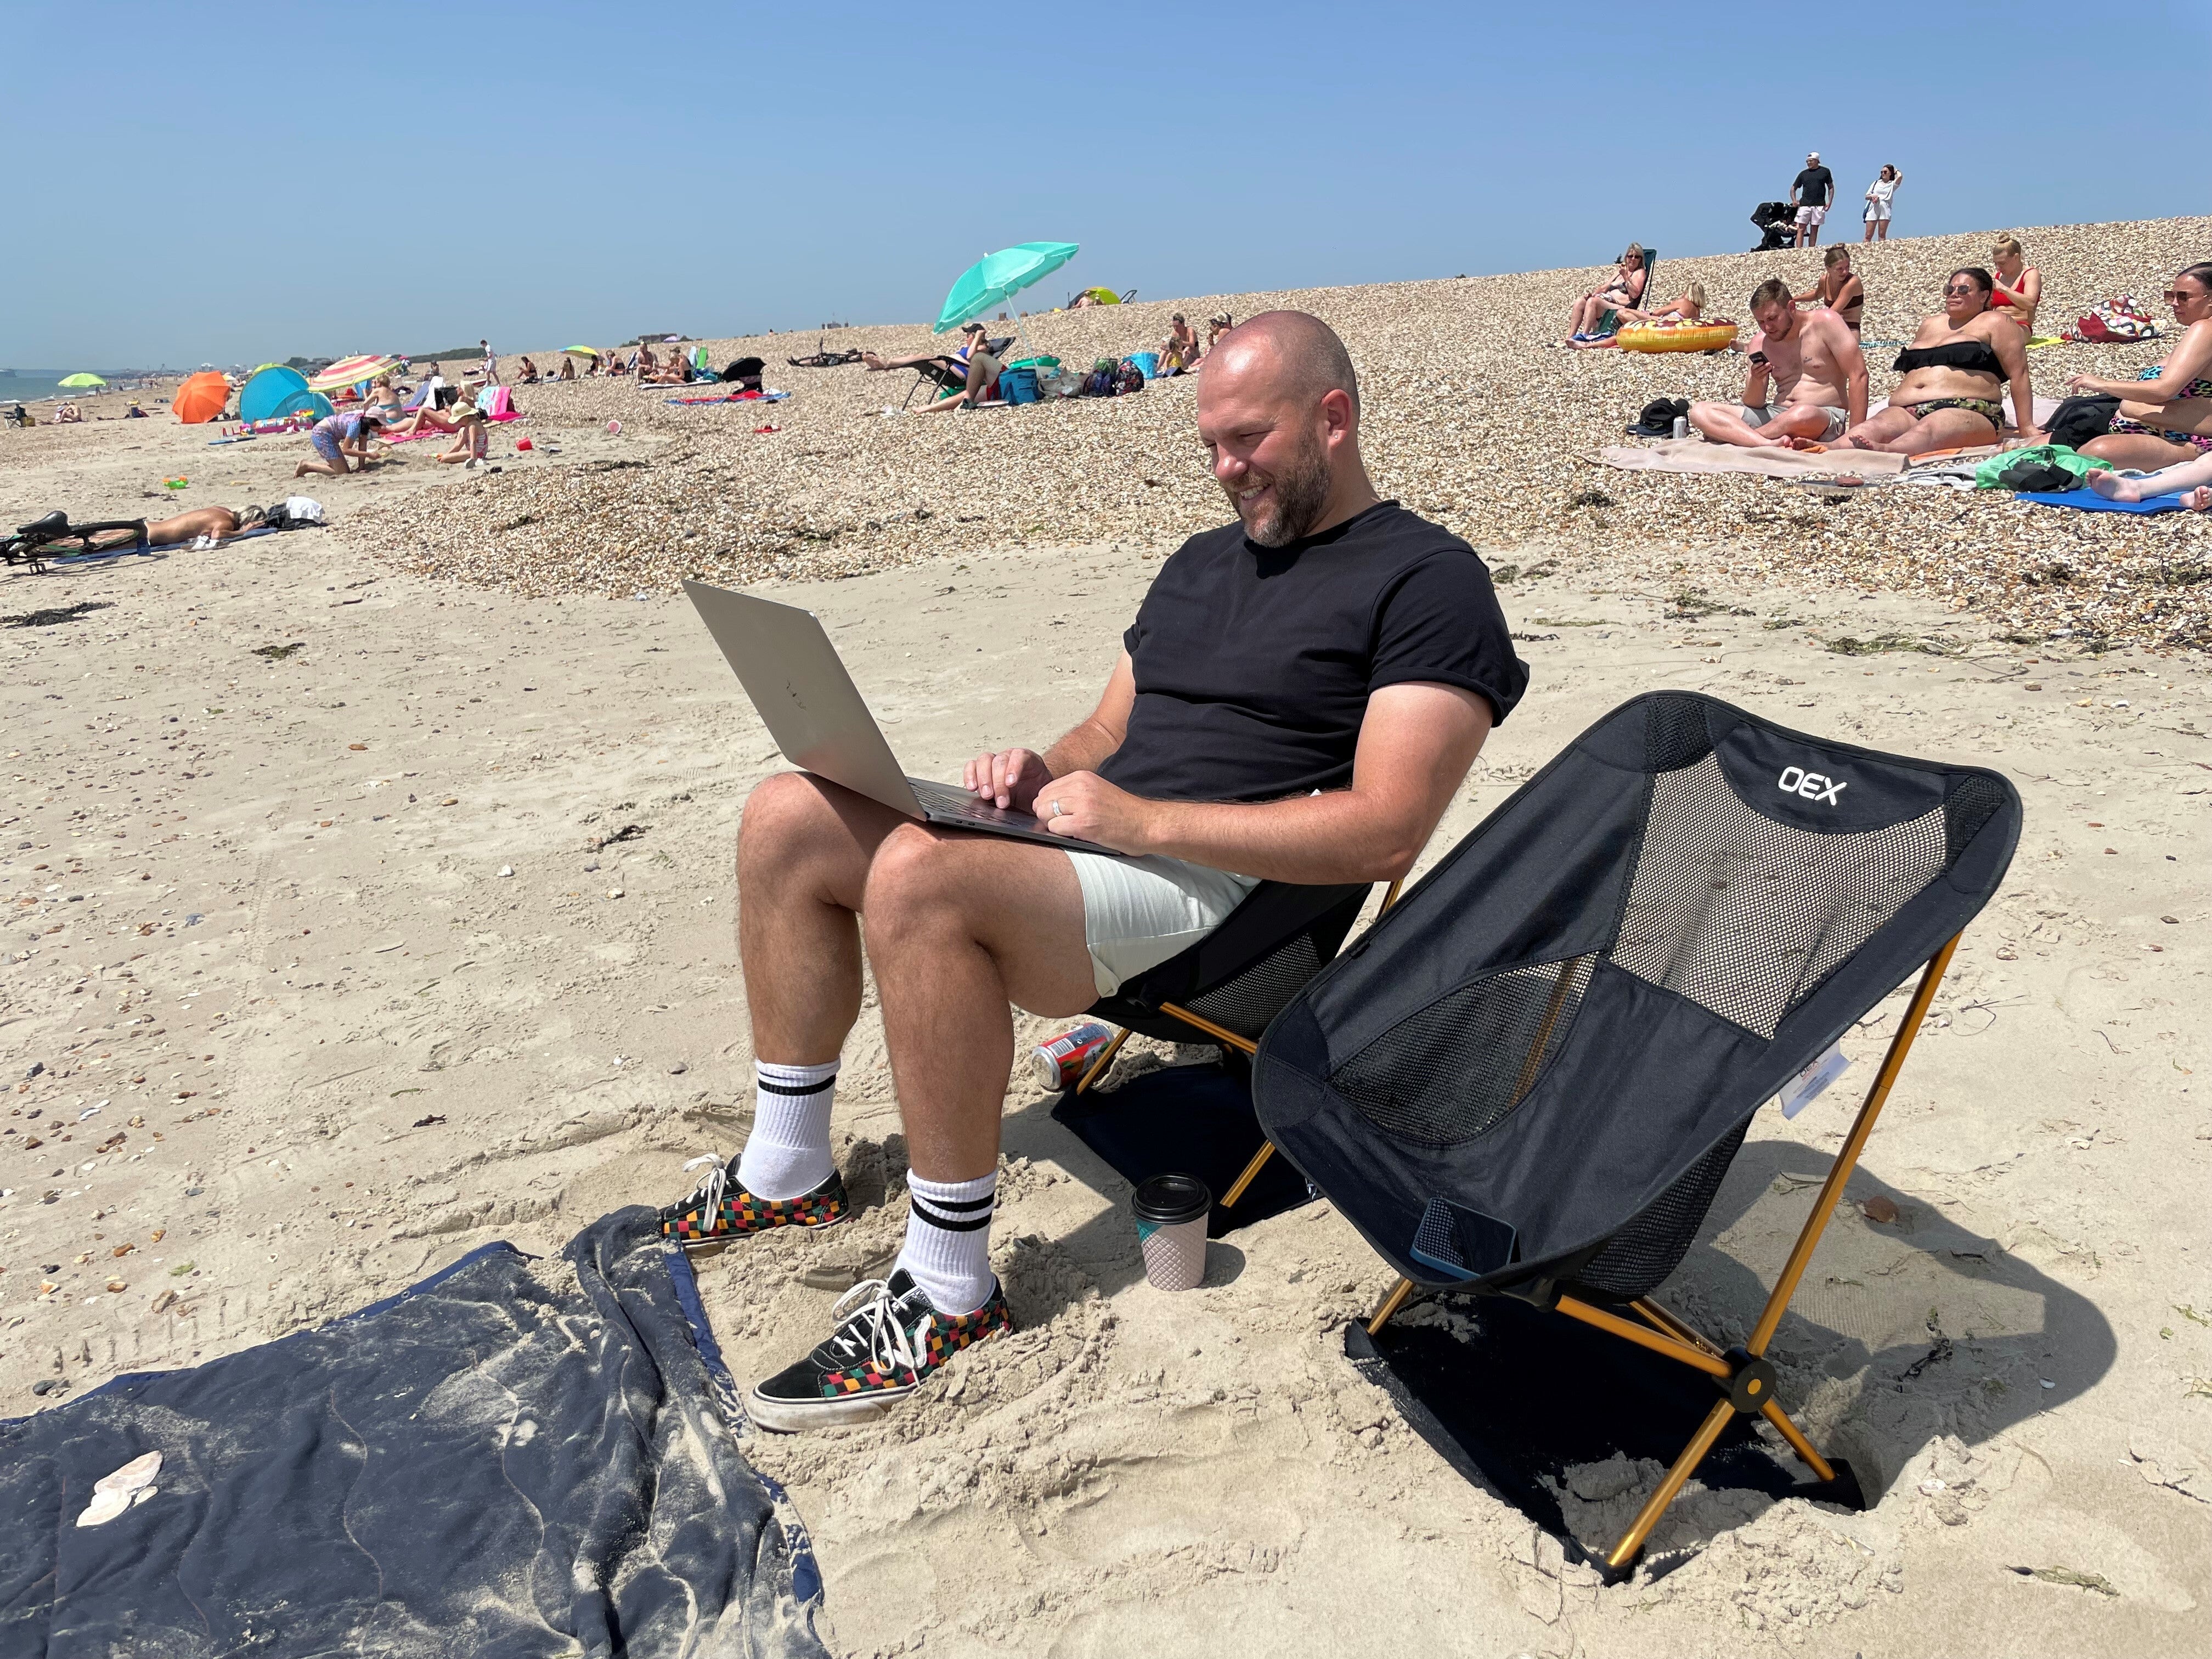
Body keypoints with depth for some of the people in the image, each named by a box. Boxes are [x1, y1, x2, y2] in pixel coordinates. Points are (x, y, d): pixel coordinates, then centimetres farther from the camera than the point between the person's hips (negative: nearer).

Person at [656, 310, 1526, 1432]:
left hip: (1228, 889, -8)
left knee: (920, 876, -33)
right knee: (787, 820, -2)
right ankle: (789, 1172, 8)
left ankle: (951, 1294, -21)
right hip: (1087, 840, 9)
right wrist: (1041, 771, 1)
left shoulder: (1426, 581, -4)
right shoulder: (1203, 561, 24)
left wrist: (1144, 819, -19)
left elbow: (1386, 833, -16)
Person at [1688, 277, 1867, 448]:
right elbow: (1754, 405, 9)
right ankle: (1771, 444, -34)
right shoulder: (1760, 342, 10)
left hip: (1828, 419, -5)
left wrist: (1855, 437, -15)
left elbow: (1858, 375, -7)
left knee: (1803, 415, -44)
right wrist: (1756, 381, -15)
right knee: (1699, 412, -14)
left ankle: (1739, 436, -16)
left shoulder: (1824, 323, -3)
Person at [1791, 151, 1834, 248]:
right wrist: (1794, 200, -1)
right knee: (1801, 229, -7)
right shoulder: (1803, 174, 12)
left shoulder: (1825, 171, 9)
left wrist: (1829, 202, 0)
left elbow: (1831, 187, 12)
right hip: (1804, 205, 1)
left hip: (1819, 206, -1)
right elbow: (1793, 188, 17)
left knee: (1814, 230, 2)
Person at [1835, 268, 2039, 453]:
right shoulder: (1929, 325, 29)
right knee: (1873, 428, -31)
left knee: (1926, 430, -41)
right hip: (1907, 412, 5)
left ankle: (1885, 452, -74)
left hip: (1967, 411, -5)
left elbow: (2018, 374, 5)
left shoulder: (1993, 323, 11)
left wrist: (2027, 428, -2)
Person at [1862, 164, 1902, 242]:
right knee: (1869, 235, -7)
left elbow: (1900, 176, -6)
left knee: (1882, 235, -5)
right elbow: (1867, 197, 19)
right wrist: (1872, 196, -5)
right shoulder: (1876, 183, 22)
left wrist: (1896, 170, 15)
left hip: (1885, 208, -1)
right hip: (1873, 208, 1)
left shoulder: (1893, 184, 14)